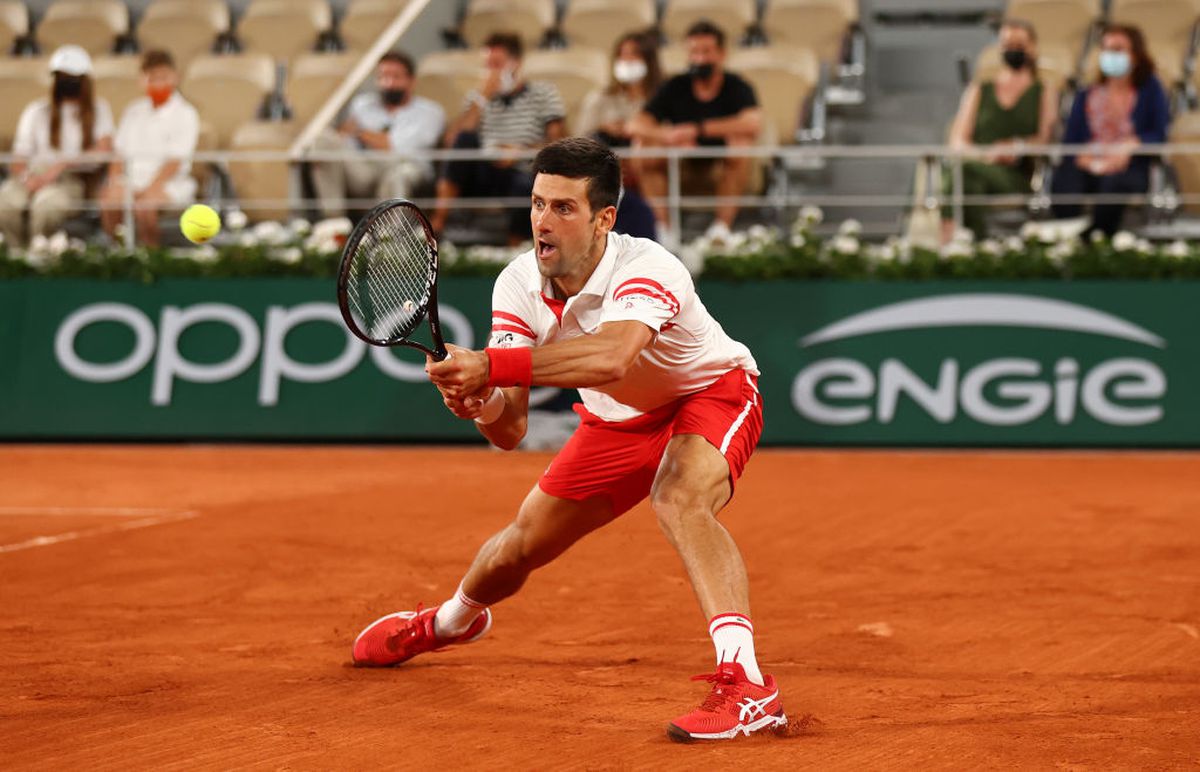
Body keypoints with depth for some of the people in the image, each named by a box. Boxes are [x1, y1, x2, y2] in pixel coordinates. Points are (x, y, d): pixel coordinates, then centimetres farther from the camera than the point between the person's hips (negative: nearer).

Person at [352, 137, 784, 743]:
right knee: (520, 546, 13)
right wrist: (484, 405, -47)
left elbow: (612, 356, -61)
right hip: (620, 419, 6)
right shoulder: (518, 286, -20)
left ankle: (745, 682, -44)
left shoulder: (647, 270, -38)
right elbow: (510, 431, -23)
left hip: (712, 393, -6)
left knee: (680, 500, -37)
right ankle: (451, 621, 48)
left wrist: (490, 366, -66)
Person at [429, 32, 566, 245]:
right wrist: (482, 98, -2)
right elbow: (454, 140, 3)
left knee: (526, 185, -39)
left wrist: (522, 152, -18)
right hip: (483, 176, 3)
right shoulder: (479, 98, 20)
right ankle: (437, 222, -32)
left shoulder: (543, 93, 11)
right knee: (465, 140, -26)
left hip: (520, 174, -3)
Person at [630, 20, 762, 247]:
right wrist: (668, 136, -33)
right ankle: (663, 226, -24)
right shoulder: (675, 87, 1)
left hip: (721, 167, -3)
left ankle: (723, 226, -31)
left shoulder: (737, 87, -8)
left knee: (741, 143, -33)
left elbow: (753, 123, -29)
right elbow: (638, 126, -10)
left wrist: (698, 129, -31)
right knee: (645, 146, -23)